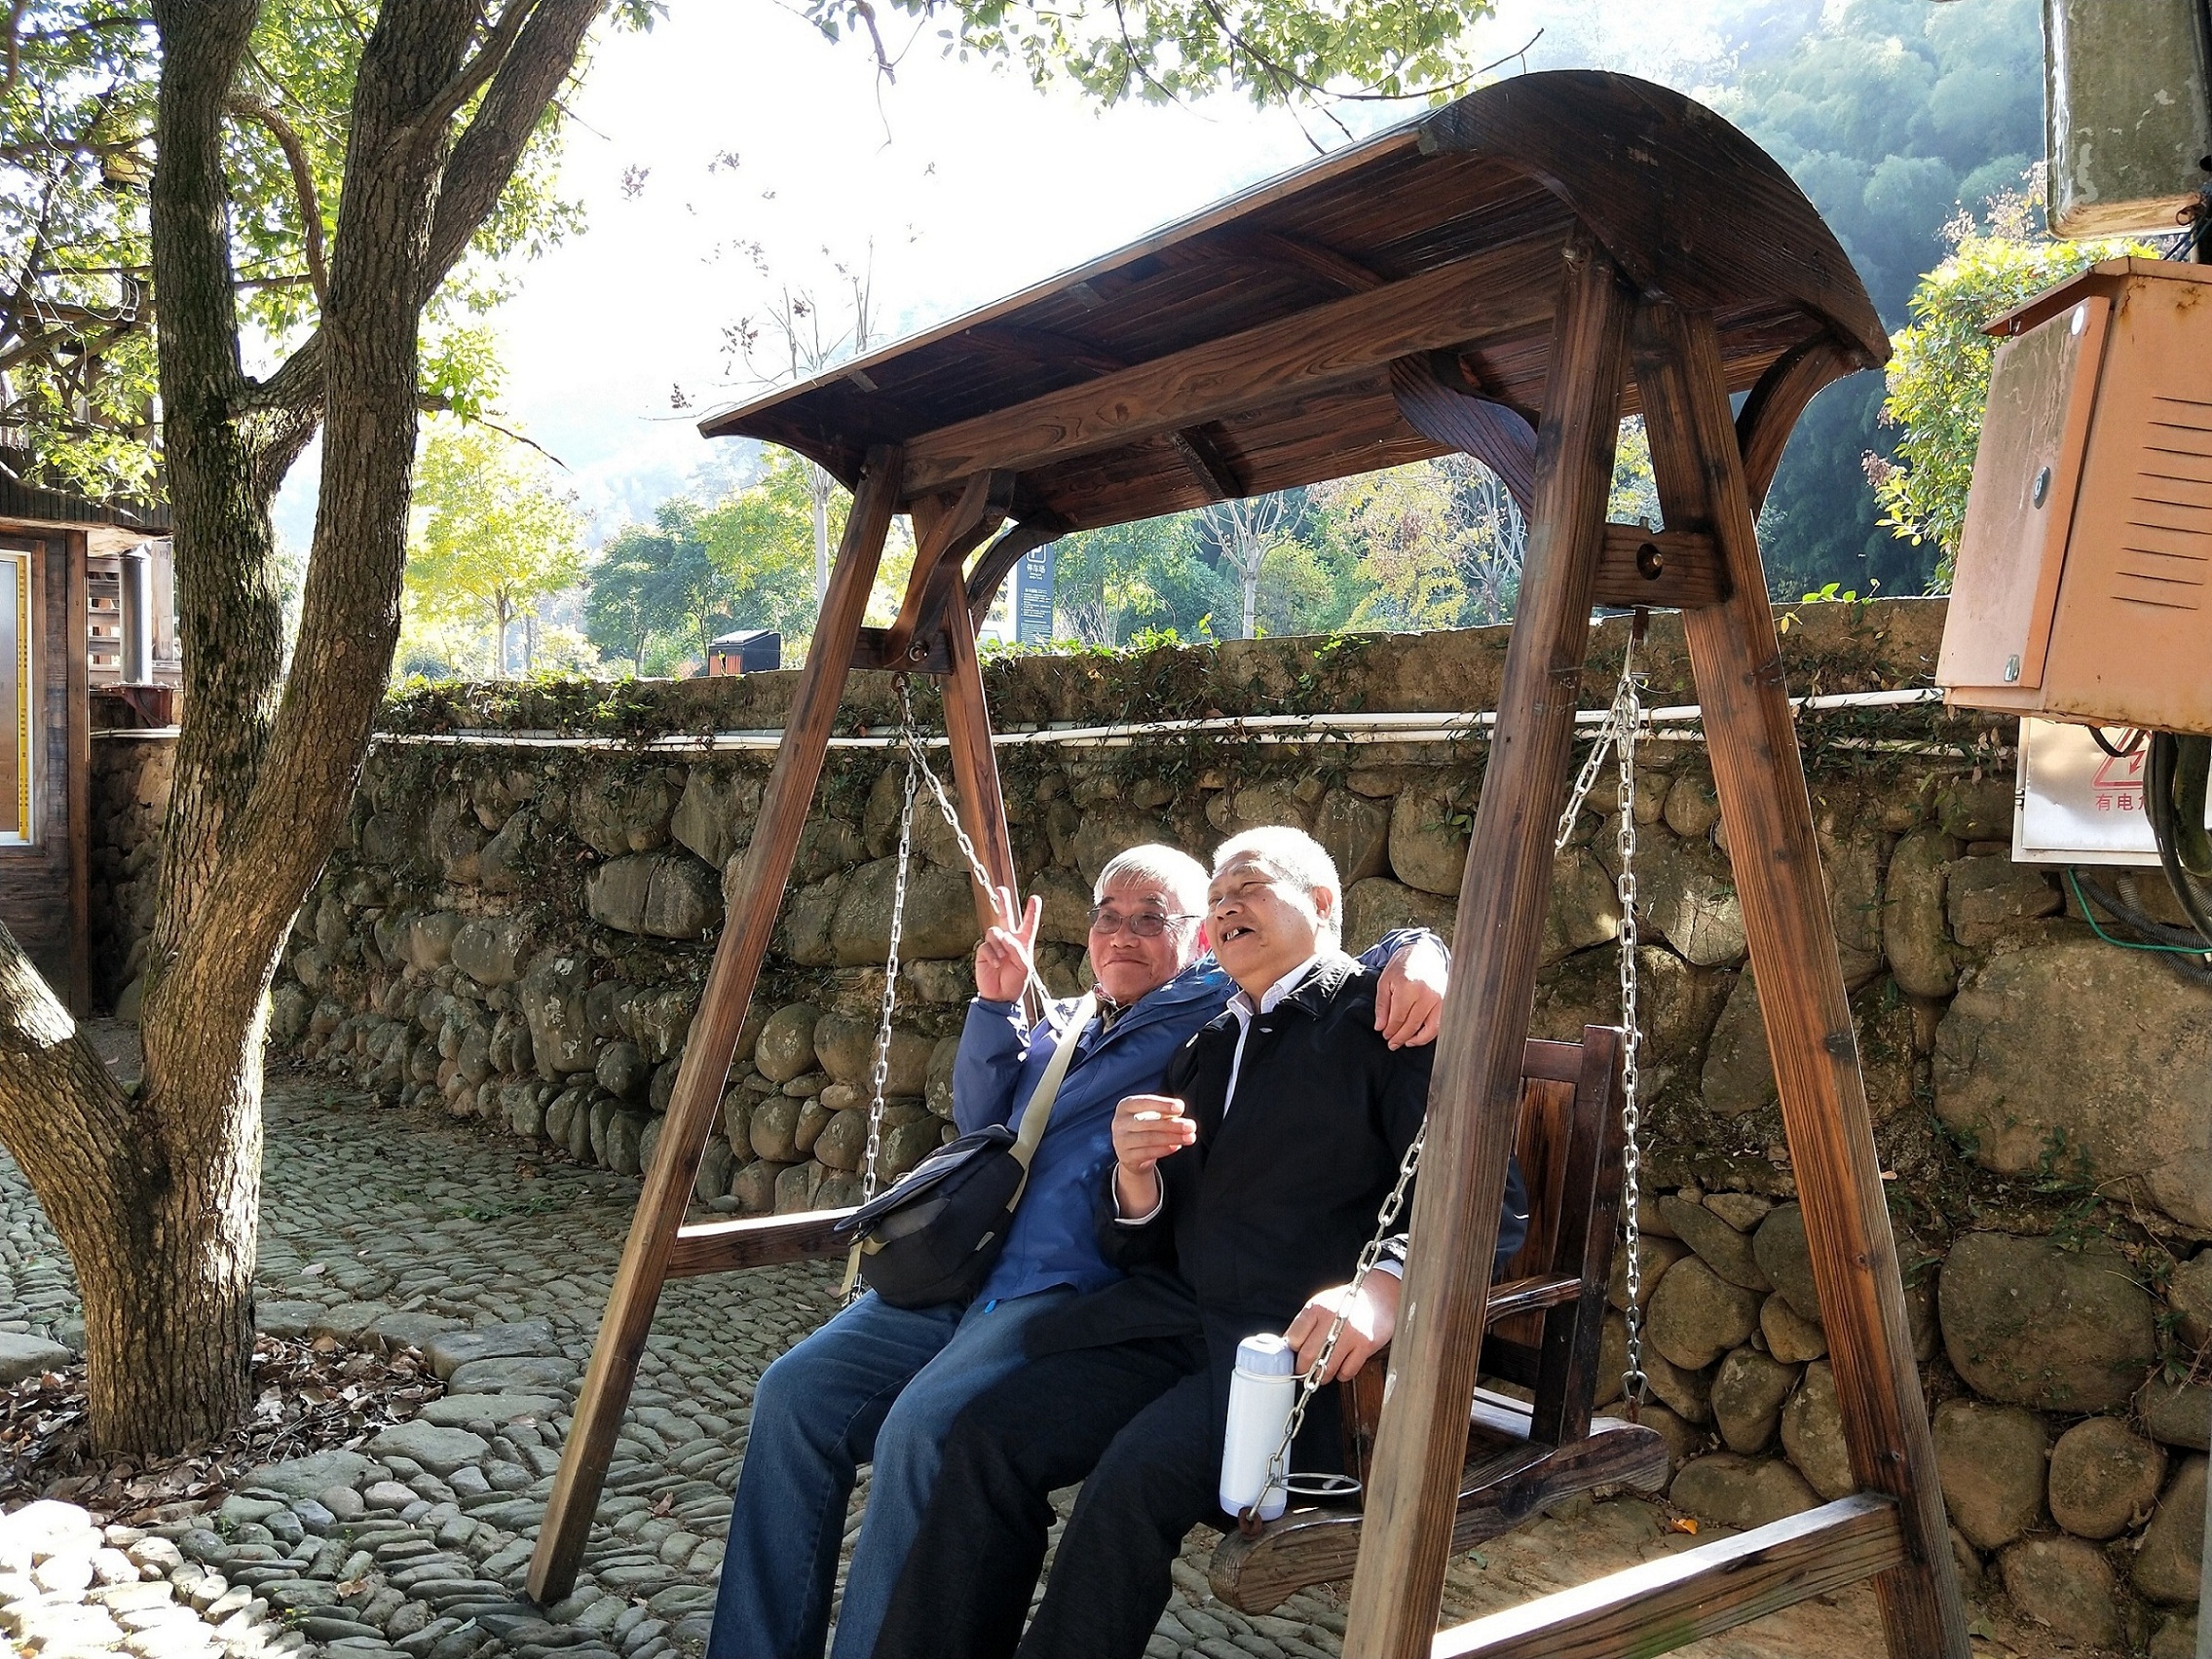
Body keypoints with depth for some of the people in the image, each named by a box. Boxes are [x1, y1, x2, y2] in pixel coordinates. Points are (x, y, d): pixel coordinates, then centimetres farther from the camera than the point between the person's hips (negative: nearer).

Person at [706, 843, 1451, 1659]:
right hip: (961, 1269, 7)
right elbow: (980, 1119, 25)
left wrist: (1416, 954, -21)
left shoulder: (1225, 1009, 6)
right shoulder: (1060, 1027, 26)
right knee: (795, 1393, -9)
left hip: (1075, 1291, -7)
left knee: (922, 1429, -31)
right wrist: (995, 1006, 12)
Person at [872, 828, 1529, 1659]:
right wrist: (1134, 1173, -4)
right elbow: (1138, 1244, 20)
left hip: (1313, 1341, -6)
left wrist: (1386, 1285, -30)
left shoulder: (1378, 1016, 0)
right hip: (1181, 1314, 6)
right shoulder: (1206, 1050, 20)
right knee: (989, 1433, -14)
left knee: (1137, 1473, -29)